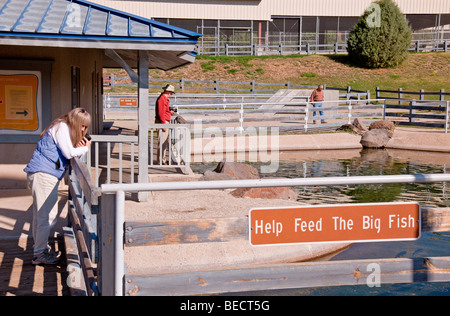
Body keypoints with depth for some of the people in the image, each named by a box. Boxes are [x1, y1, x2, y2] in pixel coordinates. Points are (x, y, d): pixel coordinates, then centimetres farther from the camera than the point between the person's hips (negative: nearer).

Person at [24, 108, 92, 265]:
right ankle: (39, 254, -2)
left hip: (42, 174, 11)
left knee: (41, 214, 17)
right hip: (44, 174, -11)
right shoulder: (62, 127, -9)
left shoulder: (63, 128, 23)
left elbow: (67, 152, 19)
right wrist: (85, 148, 1)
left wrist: (79, 147, 4)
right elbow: (69, 153, -14)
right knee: (47, 215, -7)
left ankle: (40, 247, 27)